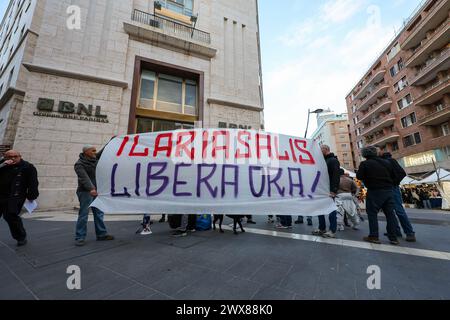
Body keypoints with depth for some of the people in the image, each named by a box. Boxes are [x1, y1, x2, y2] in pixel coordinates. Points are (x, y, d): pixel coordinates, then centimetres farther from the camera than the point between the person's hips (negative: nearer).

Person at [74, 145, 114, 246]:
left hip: (96, 191, 7)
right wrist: (91, 188, -38)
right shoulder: (79, 164, -12)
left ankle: (101, 234, 20)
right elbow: (84, 178, -26)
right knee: (83, 215, -2)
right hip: (86, 192, -7)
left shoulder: (95, 158, 9)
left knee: (99, 214, 11)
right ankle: (80, 238, 10)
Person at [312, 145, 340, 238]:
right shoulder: (324, 161, 19)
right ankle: (322, 229, 17)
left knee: (331, 210, -1)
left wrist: (333, 190, -22)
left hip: (329, 190, -8)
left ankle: (333, 231, 8)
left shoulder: (333, 160, -7)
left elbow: (336, 176, -16)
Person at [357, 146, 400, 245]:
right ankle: (393, 237, 14)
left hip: (374, 191, -6)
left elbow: (359, 177, -10)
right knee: (390, 213, 9)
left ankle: (374, 236, 1)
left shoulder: (365, 163, -9)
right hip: (388, 190, 6)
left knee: (372, 213, 1)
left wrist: (367, 177, 10)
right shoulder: (386, 162, 10)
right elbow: (393, 175, 15)